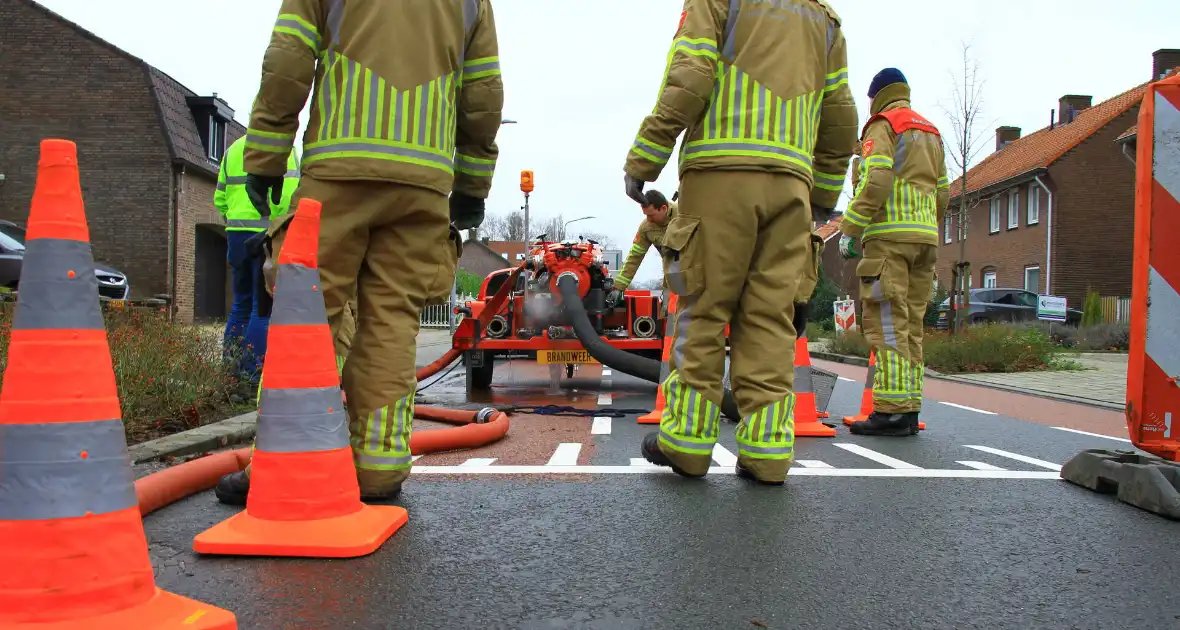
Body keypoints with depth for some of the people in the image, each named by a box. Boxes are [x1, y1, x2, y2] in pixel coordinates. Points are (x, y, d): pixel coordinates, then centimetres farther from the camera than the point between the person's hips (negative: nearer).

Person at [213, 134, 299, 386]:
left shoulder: (233, 149, 19)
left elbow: (219, 198, 19)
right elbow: (288, 194, -16)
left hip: (236, 235, 6)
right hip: (267, 235, -6)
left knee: (241, 302, 15)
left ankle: (230, 368, 15)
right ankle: (252, 373, -5)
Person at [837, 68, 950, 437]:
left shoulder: (882, 126, 0)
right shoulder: (931, 133, 24)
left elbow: (875, 182, -15)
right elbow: (942, 192, 21)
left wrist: (849, 230, -13)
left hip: (889, 233, -8)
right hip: (925, 237, 8)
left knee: (885, 322, -11)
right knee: (910, 324, 8)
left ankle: (892, 410, -16)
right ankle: (909, 409, 7)